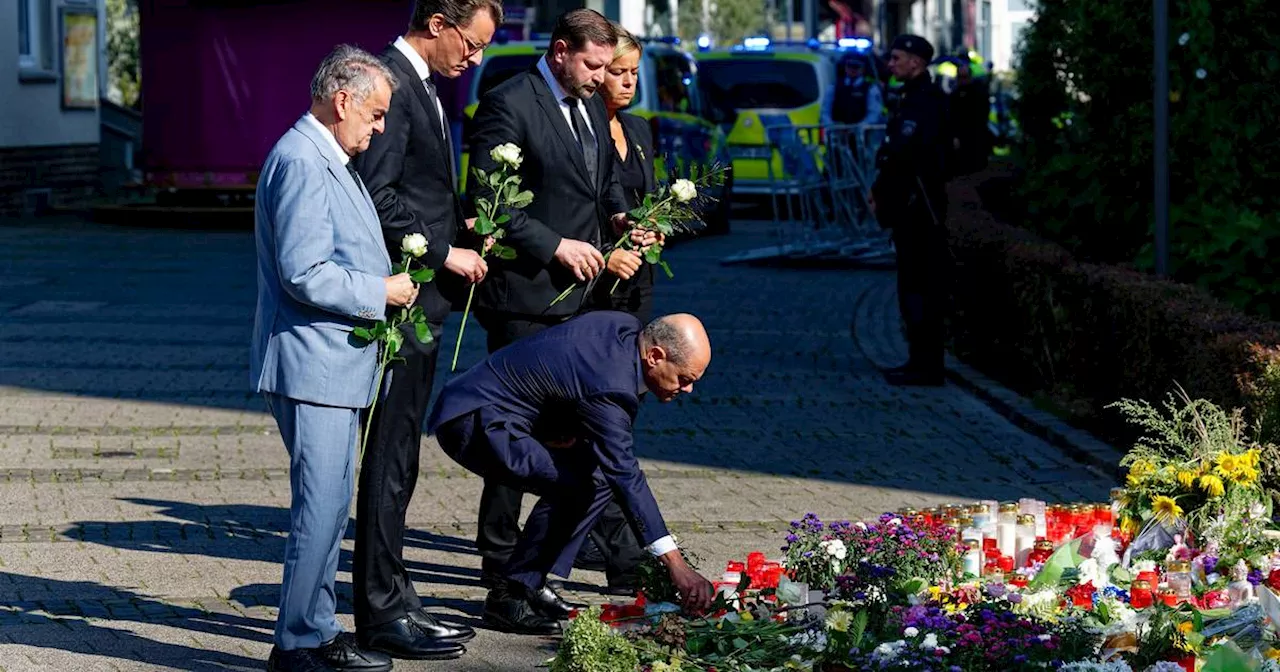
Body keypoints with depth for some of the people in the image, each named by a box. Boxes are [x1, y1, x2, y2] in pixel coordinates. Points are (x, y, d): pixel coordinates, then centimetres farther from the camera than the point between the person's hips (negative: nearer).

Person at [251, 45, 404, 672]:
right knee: (321, 504, -9)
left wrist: (389, 281, 12)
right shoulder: (301, 162, -18)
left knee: (329, 502, 15)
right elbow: (304, 274, -24)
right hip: (311, 364, -11)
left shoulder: (329, 161, 16)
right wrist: (381, 291, -14)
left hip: (336, 363, 11)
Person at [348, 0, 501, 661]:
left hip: (421, 304, 10)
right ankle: (382, 612, 0)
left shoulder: (419, 86, 17)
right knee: (389, 462, -5)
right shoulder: (391, 84, -15)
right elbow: (378, 197, -22)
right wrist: (444, 252, -16)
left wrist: (460, 223, 11)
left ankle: (391, 601, 20)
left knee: (396, 461, 14)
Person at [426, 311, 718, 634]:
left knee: (595, 472, 9)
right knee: (578, 487, -21)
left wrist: (568, 429, 2)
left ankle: (531, 584, 10)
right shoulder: (609, 385, -27)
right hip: (472, 423, -10)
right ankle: (509, 597, -10)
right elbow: (626, 476, -28)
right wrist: (675, 564, -30)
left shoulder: (626, 327, 1)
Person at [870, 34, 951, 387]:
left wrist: (880, 192, -13)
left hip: (918, 209, -10)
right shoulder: (914, 98, 17)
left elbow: (903, 155, -23)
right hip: (915, 209, 10)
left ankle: (925, 365, -6)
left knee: (918, 288, -8)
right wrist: (882, 191, 8)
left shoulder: (924, 102, -16)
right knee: (920, 287, 13)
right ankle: (923, 361, 19)